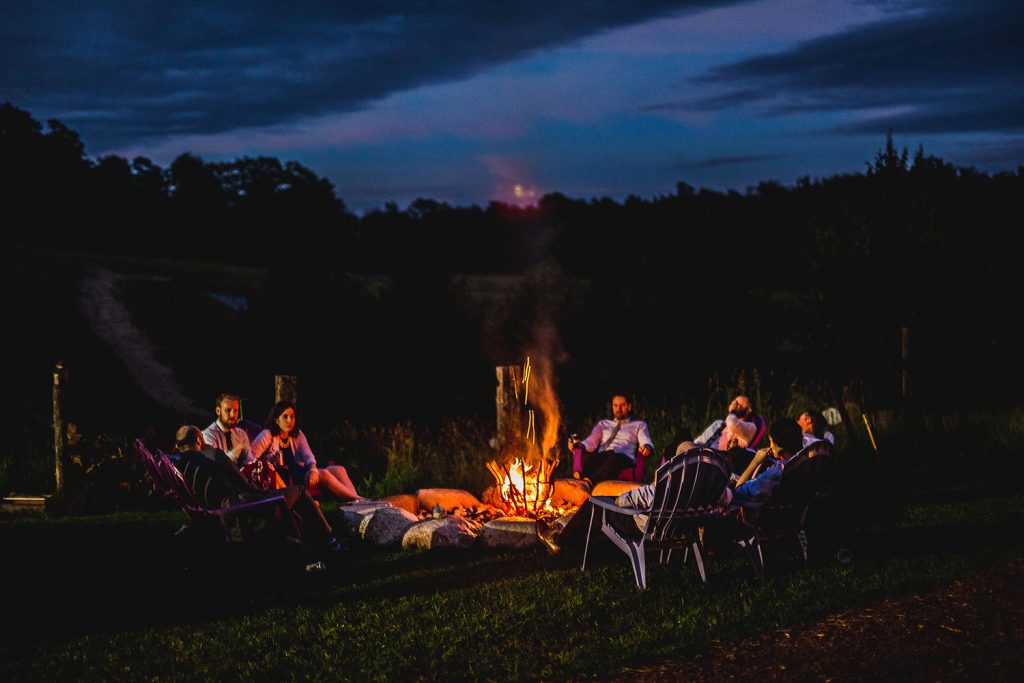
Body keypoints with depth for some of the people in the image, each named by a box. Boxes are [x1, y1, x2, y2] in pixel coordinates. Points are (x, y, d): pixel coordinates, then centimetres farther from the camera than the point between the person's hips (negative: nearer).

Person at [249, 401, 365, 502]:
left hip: (298, 472, 7)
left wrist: (313, 470, -19)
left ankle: (355, 498, -38)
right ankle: (357, 500, -34)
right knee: (324, 474, -28)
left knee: (338, 470, -15)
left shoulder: (297, 435, 16)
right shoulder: (268, 435, -4)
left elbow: (308, 456, 1)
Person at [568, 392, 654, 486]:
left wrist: (647, 447, -18)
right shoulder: (603, 424, 34)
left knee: (613, 458, -41)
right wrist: (578, 445, -3)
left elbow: (646, 442, 8)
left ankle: (590, 481, -62)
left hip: (623, 458, -2)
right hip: (600, 456, 2)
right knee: (589, 458, -37)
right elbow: (591, 442, 21)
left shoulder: (639, 425, 26)